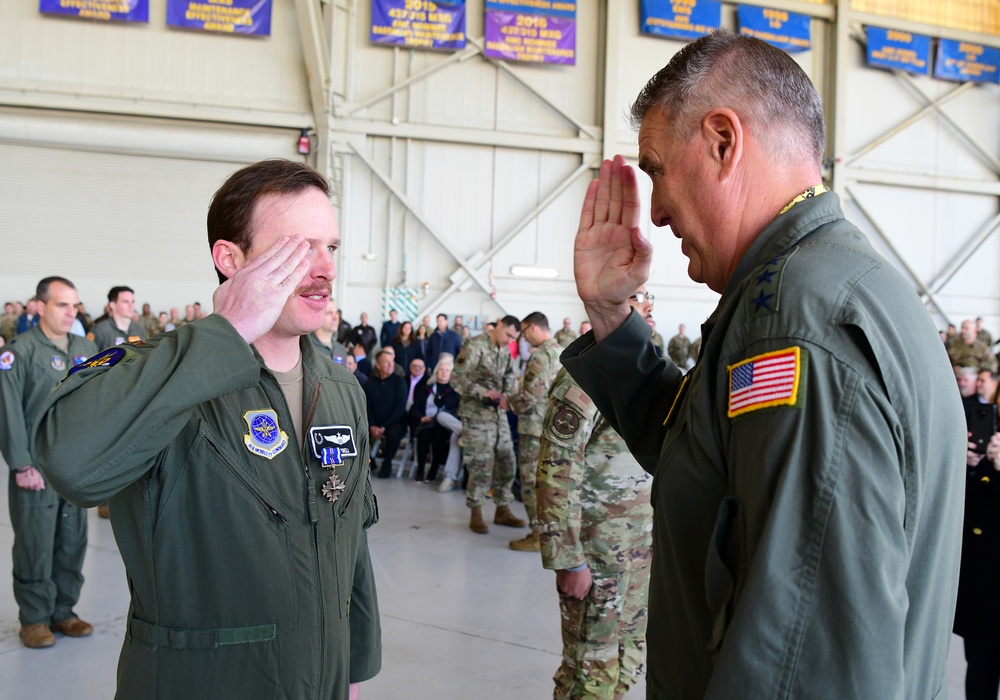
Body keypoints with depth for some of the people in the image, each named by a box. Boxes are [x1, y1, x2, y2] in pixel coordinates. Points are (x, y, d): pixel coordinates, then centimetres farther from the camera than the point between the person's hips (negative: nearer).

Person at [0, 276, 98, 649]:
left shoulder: (86, 349, 8)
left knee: (73, 542, 11)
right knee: (35, 545, 2)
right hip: (37, 467, -5)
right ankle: (34, 618, 15)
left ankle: (63, 611, 24)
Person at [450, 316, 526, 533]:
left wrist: (506, 395, -4)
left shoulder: (505, 351, 10)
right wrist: (483, 392, -23)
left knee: (506, 460, 8)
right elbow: (457, 378, -16)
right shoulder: (475, 346, -12)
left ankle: (503, 509, 20)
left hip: (499, 413, 7)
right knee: (481, 463, -6)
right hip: (477, 414, -7)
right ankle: (476, 513, 6)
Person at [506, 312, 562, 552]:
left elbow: (530, 395, -23)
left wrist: (509, 402, -5)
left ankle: (538, 534, 1)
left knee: (532, 481, -2)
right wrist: (518, 399, 20)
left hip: (535, 427, -9)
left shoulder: (541, 355, -17)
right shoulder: (562, 352, 12)